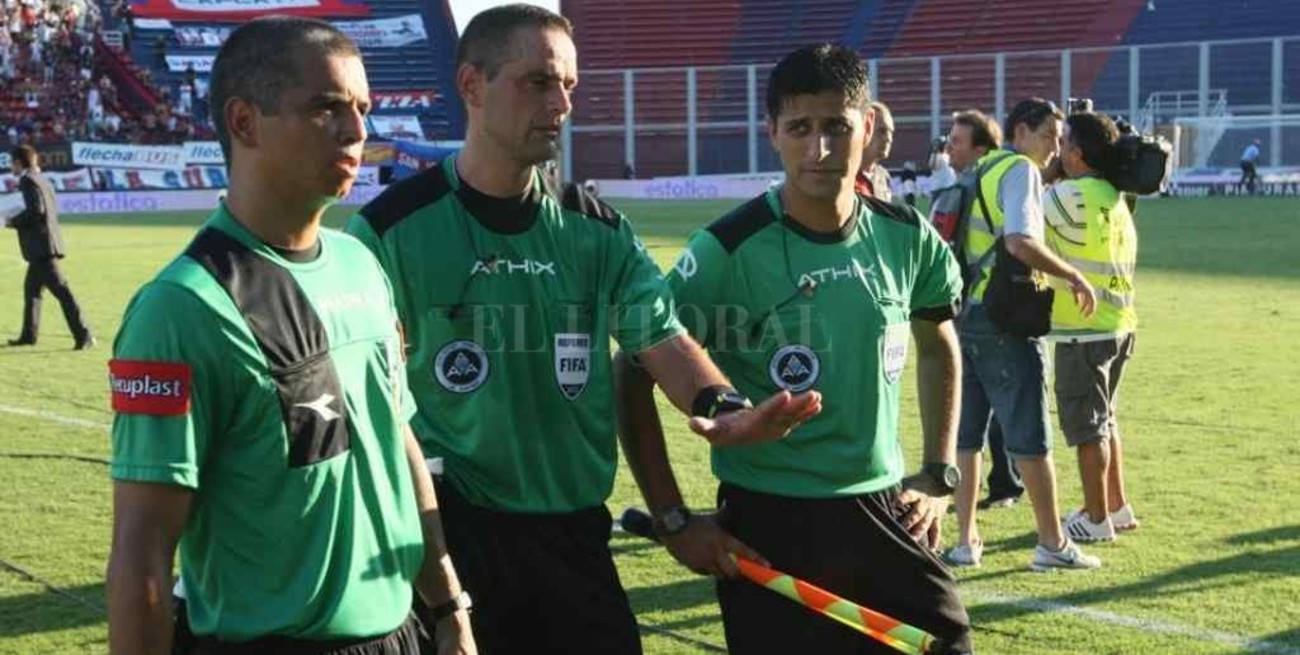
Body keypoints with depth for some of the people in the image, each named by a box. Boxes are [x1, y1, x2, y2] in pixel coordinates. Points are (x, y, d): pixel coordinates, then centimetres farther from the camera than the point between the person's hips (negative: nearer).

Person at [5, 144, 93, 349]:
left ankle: (83, 335, -16)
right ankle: (29, 334, 27)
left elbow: (36, 209, -21)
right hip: (45, 243, 10)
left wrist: (14, 222, -8)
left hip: (41, 245, -10)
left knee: (60, 289, -12)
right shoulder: (42, 179, 18)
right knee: (31, 287, 19)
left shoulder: (28, 180, -10)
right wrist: (19, 221, 14)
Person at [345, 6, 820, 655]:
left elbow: (661, 337, -4)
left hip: (574, 530, 4)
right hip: (449, 529, -4)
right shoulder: (390, 229, -8)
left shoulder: (596, 229, 5)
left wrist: (719, 406, -24)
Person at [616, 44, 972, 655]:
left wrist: (940, 473, 13)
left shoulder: (907, 238, 0)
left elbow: (939, 348, 19)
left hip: (885, 511, 4)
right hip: (770, 523, -4)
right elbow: (632, 377, -9)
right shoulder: (727, 251, -14)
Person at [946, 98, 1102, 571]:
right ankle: (1052, 544, 4)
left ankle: (965, 539, 13)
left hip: (965, 314, 8)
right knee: (1029, 435, -2)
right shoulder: (1020, 170, -9)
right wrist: (1074, 277, -16)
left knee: (966, 432, 10)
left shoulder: (981, 172, 17)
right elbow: (1021, 242, -24)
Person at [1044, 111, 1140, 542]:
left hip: (1085, 331, -8)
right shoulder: (1114, 196, 8)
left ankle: (1097, 520, 9)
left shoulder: (1070, 195, -17)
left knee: (1085, 426, 2)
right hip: (1118, 324, 8)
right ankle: (1117, 508, 28)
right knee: (1103, 419, 20)